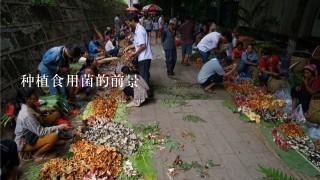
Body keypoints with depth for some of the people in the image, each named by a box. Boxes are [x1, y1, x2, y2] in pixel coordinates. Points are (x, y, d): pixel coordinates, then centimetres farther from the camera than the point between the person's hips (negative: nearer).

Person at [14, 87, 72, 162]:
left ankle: (52, 142, 9)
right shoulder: (26, 115, -33)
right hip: (24, 143, -9)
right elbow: (41, 132, -30)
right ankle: (38, 155, -5)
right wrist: (60, 127, -25)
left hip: (29, 134, 9)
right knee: (54, 137, -33)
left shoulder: (26, 107, -6)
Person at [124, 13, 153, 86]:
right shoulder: (138, 29, 13)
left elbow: (143, 45, -23)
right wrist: (128, 47, 17)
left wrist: (135, 53, -13)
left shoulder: (139, 30, -17)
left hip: (144, 58, -10)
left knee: (144, 77, -2)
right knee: (144, 76, 18)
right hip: (143, 57, 10)